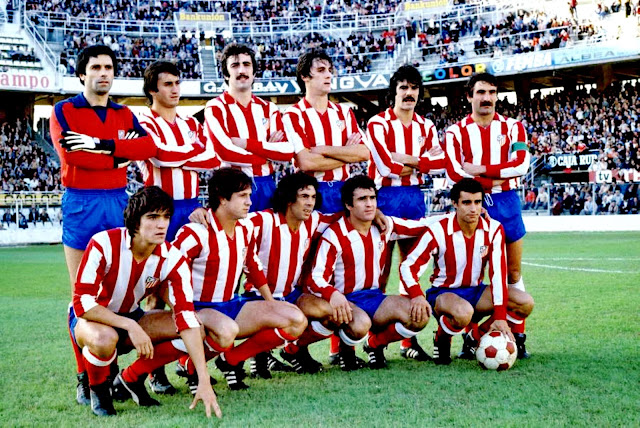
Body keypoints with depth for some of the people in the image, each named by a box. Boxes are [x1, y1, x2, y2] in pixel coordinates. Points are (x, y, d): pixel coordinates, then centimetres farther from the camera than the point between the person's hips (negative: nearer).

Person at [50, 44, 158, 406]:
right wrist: (122, 155, -8)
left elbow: (149, 146, -6)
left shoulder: (125, 115, 13)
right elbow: (70, 154, -15)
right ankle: (85, 376, 5)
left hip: (117, 202, 4)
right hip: (81, 204, -3)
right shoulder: (64, 111, 3)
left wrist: (102, 144, -17)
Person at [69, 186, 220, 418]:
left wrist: (204, 382, -30)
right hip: (90, 318, -4)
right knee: (104, 338, -40)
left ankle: (131, 379, 2)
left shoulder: (172, 258, -17)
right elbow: (82, 303, -27)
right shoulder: (104, 244, -27)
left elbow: (187, 319, -23)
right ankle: (98, 390, -5)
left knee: (193, 328, -16)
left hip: (131, 317, 4)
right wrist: (130, 326, -34)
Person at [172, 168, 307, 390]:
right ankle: (192, 365, -9)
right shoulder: (195, 233, -16)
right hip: (199, 308, -7)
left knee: (296, 321, -8)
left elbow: (253, 266, 21)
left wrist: (272, 306, 19)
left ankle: (230, 359, 0)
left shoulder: (246, 229, 7)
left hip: (232, 305, 8)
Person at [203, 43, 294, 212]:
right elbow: (226, 152, -16)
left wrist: (248, 144, -12)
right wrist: (268, 151, -3)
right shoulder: (215, 108, -1)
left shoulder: (268, 108, 12)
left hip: (267, 185, 4)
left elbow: (287, 152, -1)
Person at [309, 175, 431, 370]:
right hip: (346, 301, -5)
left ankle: (375, 342, 7)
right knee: (360, 325, -39)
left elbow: (421, 227, 11)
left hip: (375, 297, 5)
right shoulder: (335, 235, -13)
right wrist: (334, 295, -39)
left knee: (420, 316, -19)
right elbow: (317, 279, -19)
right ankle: (346, 347, 0)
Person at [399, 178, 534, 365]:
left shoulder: (493, 229, -9)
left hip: (476, 291, 5)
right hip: (443, 293, -5)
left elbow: (498, 272, -15)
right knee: (463, 312, -40)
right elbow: (408, 266, -17)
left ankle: (476, 338, 3)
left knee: (525, 303, -17)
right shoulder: (439, 231, -18)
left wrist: (500, 316, -23)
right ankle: (441, 341, -4)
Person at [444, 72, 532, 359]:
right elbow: (454, 173, -9)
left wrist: (481, 169, -13)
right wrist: (495, 180, -10)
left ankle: (518, 336, 12)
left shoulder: (512, 127, 8)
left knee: (513, 272, 5)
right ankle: (470, 337, 6)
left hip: (507, 204, 2)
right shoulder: (456, 132, 3)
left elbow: (521, 164, -8)